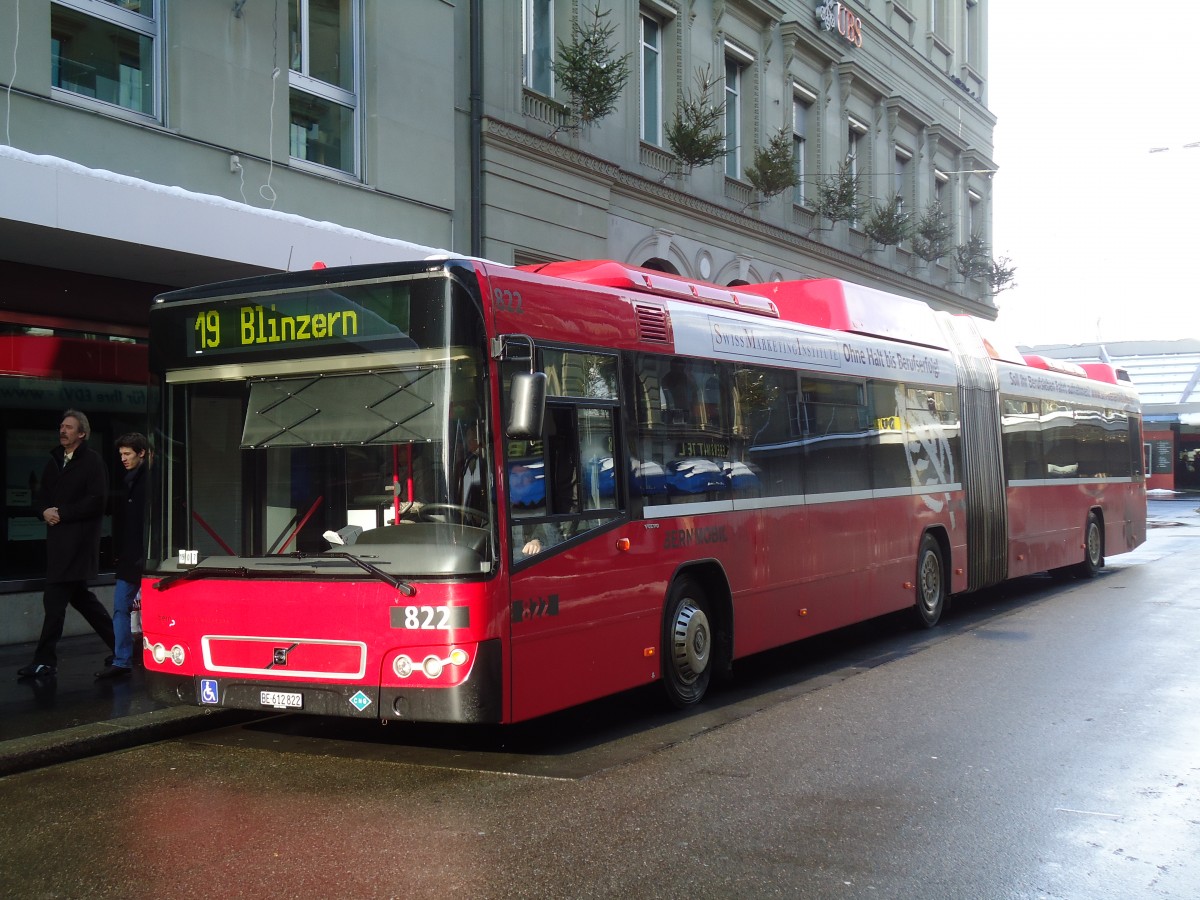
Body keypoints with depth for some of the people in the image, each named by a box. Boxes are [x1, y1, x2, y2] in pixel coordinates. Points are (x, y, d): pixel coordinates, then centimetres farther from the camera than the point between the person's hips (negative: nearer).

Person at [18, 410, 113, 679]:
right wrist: (45, 511, -3)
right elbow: (41, 495, 19)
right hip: (58, 539, 8)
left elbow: (97, 501, -15)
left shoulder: (92, 461, -7)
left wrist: (61, 513, -14)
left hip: (78, 541, -8)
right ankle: (118, 645, 24)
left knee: (55, 599, -8)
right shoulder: (54, 460, 16)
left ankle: (44, 661, -1)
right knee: (79, 596, 14)